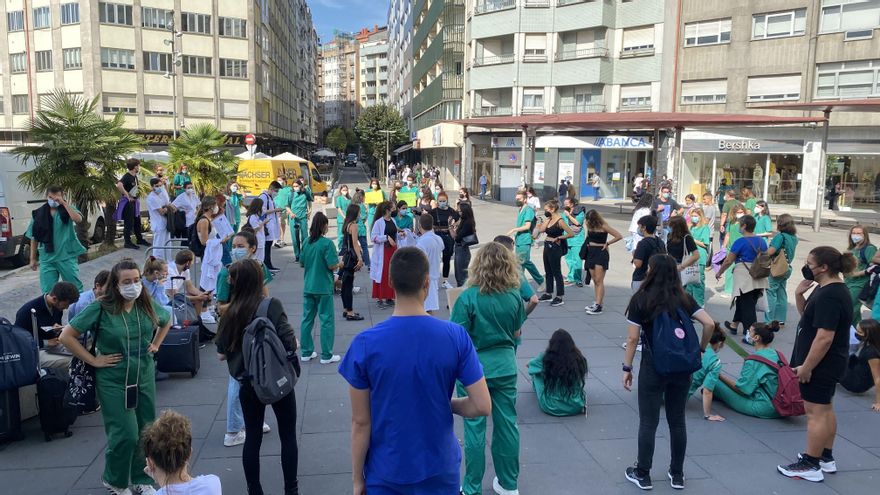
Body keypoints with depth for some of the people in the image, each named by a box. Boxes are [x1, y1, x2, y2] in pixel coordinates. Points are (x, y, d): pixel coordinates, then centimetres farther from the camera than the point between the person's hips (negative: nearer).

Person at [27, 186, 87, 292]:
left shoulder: (68, 209, 0)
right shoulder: (39, 214, 5)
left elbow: (78, 219, -23)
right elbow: (34, 238, 10)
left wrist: (64, 203, -23)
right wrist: (33, 258, 10)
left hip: (67, 256, -2)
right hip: (47, 258, 2)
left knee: (75, 287, 4)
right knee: (47, 291, 3)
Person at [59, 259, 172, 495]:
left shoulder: (148, 306, -1)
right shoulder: (100, 309, -15)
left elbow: (166, 320, 21)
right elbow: (66, 336, -12)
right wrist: (93, 360, -12)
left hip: (145, 378, 5)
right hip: (114, 381, -4)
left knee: (146, 432, 9)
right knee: (125, 435, -5)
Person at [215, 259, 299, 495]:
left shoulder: (231, 312, -6)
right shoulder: (272, 305, -14)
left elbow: (221, 354, 1)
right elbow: (290, 344, -20)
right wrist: (294, 342, 2)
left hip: (249, 383, 2)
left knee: (252, 437, 16)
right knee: (288, 435, 14)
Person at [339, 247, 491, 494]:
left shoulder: (365, 344, -17)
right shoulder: (456, 336, -15)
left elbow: (361, 423, -10)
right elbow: (483, 406, -13)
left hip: (386, 473, -1)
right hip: (440, 469, 1)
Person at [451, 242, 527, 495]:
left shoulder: (468, 298, -18)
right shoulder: (515, 296, -5)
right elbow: (517, 333, 7)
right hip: (506, 367, 4)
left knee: (475, 428, 7)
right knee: (507, 424, 15)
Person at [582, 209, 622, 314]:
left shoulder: (603, 226, -11)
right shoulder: (589, 225, 7)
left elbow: (619, 236, -12)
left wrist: (607, 243, -8)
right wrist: (587, 245, 8)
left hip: (601, 253, -7)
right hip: (591, 252, 7)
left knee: (599, 281, -9)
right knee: (594, 281, 8)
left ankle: (598, 306, -11)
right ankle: (598, 302, 14)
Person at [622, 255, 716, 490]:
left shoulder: (641, 299, -7)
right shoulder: (684, 299, 2)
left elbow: (633, 338, -9)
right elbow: (710, 324, -7)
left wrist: (627, 368, -2)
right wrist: (701, 349, 7)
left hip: (653, 367, -3)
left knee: (648, 422, 6)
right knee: (677, 421, 14)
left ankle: (643, 474, 15)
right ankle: (677, 475, 24)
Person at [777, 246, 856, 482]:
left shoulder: (829, 297, -25)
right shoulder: (829, 289, 8)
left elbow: (824, 337, -28)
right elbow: (808, 316, 18)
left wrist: (807, 366, -23)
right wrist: (799, 294, 1)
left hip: (820, 365, -11)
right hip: (827, 364, 11)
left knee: (815, 413, -3)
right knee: (825, 409, 18)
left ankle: (811, 465, 6)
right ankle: (826, 458, 30)